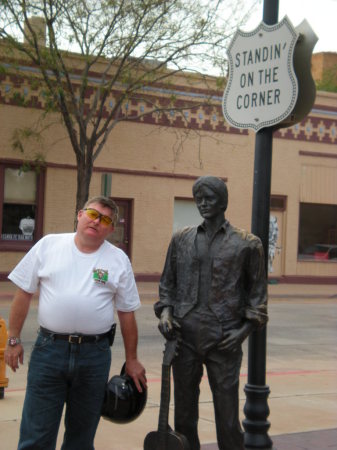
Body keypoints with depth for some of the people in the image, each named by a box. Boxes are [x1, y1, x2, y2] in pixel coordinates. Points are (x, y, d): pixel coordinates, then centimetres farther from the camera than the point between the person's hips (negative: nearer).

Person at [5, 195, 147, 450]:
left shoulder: (118, 260, 4)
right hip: (49, 349, -1)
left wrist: (132, 360, 10)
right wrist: (14, 340, 3)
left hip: (95, 354, 1)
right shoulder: (48, 245, 3)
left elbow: (127, 313, 9)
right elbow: (24, 293, 6)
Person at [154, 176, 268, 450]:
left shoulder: (247, 244, 2)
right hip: (184, 337, 3)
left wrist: (245, 329, -6)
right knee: (184, 412, 10)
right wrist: (165, 311, -2)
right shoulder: (181, 239, 10)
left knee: (227, 417, 0)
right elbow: (168, 283, 16)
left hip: (223, 341, -3)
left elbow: (257, 293, 5)